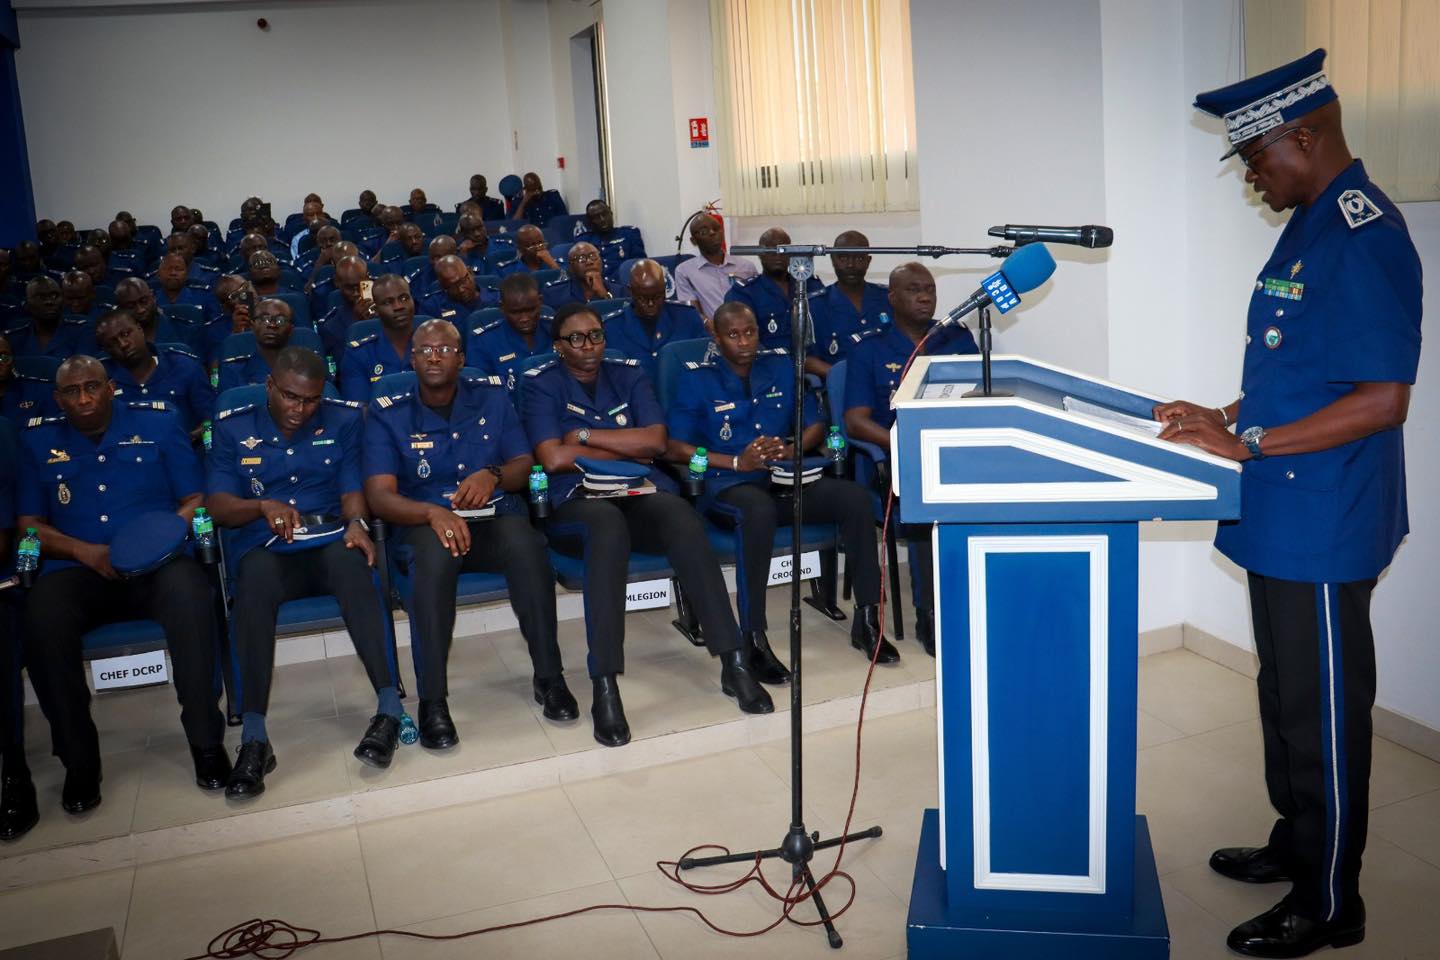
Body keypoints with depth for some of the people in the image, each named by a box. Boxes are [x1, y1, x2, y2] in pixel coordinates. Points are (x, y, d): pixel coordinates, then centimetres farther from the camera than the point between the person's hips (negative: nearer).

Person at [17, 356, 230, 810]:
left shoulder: (157, 423, 13)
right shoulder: (38, 441, 17)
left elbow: (196, 499, 10)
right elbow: (29, 524, 12)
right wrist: (85, 551, -7)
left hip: (157, 564, -1)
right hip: (78, 569, 2)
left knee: (190, 593, -36)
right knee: (42, 617, -33)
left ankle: (206, 742, -25)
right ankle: (79, 760, -17)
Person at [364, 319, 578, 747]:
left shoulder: (492, 396, 10)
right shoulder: (388, 414, 3)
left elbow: (523, 466, 10)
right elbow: (379, 495, -8)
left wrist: (492, 475, -15)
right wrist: (432, 512, -28)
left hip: (494, 518, 2)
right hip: (425, 522, -1)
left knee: (526, 543, -34)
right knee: (435, 551, -38)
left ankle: (549, 677, -21)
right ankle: (432, 700, -31)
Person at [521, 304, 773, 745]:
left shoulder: (628, 373, 16)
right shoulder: (541, 384, 7)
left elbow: (655, 440, 1)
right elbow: (553, 457, -9)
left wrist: (586, 435, -4)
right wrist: (627, 449, -1)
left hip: (641, 492, 3)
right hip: (576, 501, -3)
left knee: (683, 517, -33)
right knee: (609, 526, -40)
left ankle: (734, 663, -33)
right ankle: (604, 688, -44)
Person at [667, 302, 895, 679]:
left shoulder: (782, 366, 15)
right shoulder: (697, 379, 4)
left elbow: (815, 425, 15)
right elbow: (675, 448, -4)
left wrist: (790, 450, -8)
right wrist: (738, 462, -15)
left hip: (784, 478, 5)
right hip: (728, 485, -4)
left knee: (855, 497, -21)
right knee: (759, 510, -40)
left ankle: (867, 621, -12)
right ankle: (754, 640, -35)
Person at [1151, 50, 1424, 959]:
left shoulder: (1365, 240, -20)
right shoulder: (1308, 224, 11)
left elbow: (1381, 400, -24)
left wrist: (1250, 443, -24)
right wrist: (1226, 417, 8)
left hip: (1324, 527, -10)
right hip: (1280, 517, 10)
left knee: (1324, 713, 4)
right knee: (1285, 695, 22)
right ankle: (1296, 844, 40)